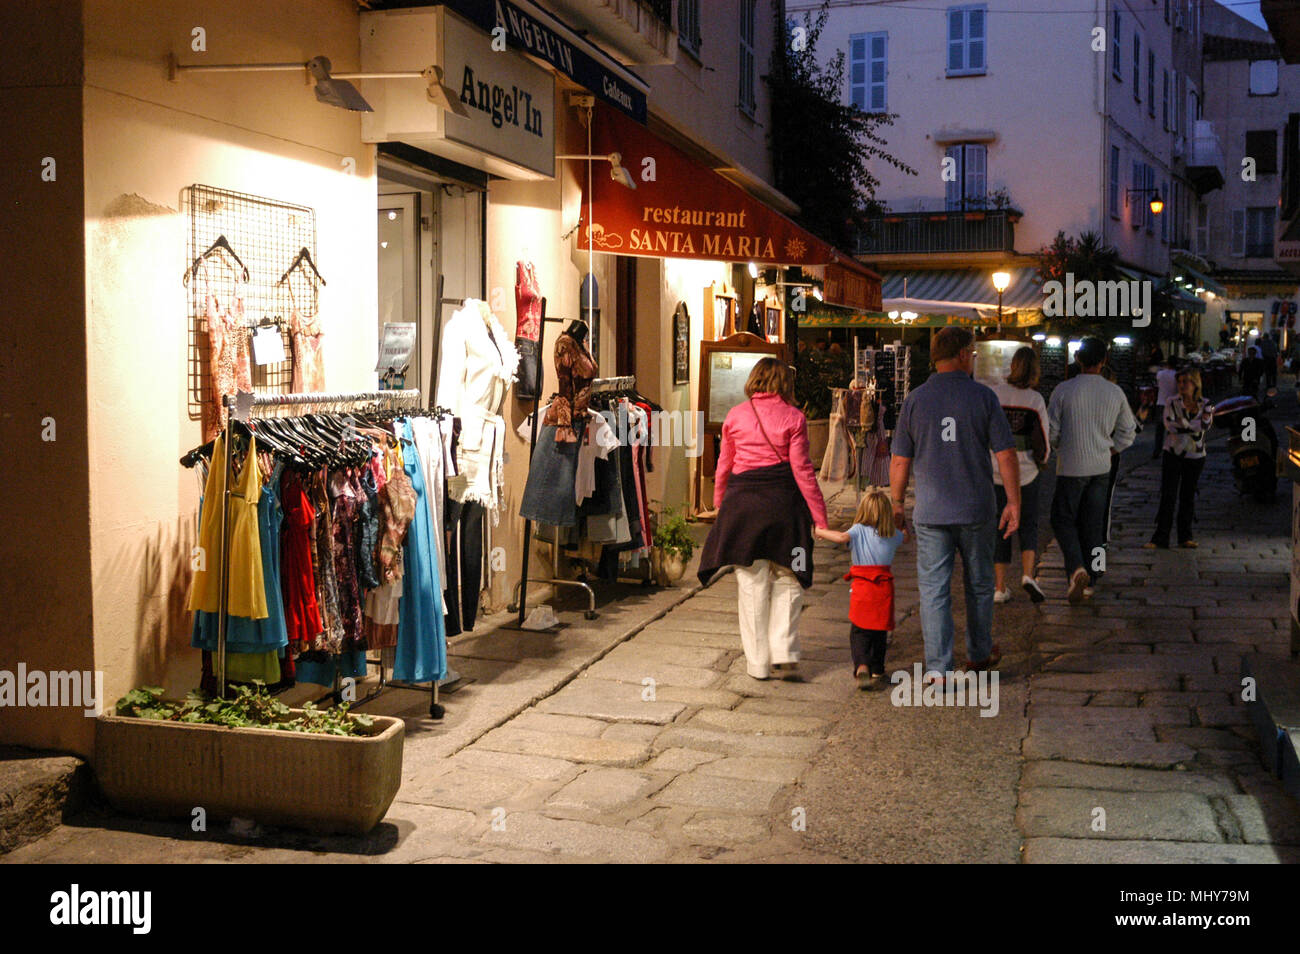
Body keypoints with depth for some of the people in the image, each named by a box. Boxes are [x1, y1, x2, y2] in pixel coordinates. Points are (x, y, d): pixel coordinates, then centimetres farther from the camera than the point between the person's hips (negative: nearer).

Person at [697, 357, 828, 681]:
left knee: (752, 582, 8)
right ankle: (784, 654, 2)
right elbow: (802, 471, -4)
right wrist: (819, 516, 0)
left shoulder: (735, 416, 5)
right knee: (787, 580, 11)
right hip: (782, 502, -1)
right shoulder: (793, 418, -1)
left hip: (742, 502, 2)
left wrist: (719, 504, 24)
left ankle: (758, 661, 12)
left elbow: (723, 465, 11)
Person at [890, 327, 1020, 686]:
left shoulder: (914, 401, -1)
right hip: (977, 511, 0)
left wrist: (896, 504, 13)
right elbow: (1006, 455, -5)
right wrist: (1014, 502, 3)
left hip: (930, 513, 0)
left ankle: (938, 668, -1)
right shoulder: (983, 397, -5)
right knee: (979, 584, 18)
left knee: (934, 589, 3)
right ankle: (979, 653, 33)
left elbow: (899, 461, 2)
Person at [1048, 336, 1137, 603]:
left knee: (1063, 519, 7)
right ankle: (1090, 581, 16)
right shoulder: (1115, 393, 1)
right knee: (1093, 524, 12)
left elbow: (1051, 431, -7)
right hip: (1101, 468, 4)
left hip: (1071, 467, -4)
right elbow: (1127, 433, 8)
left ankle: (1077, 568, -16)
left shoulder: (1064, 390, -11)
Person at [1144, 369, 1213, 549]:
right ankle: (1160, 538, -4)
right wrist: (1195, 425, -16)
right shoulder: (1172, 402, -1)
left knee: (1188, 497, 8)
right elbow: (1170, 425, -16)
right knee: (1168, 497, -5)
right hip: (1173, 454, -1)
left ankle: (1185, 537, 17)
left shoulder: (1205, 405, 2)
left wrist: (1182, 424, -18)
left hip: (1195, 456, 1)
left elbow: (1205, 426, -13)